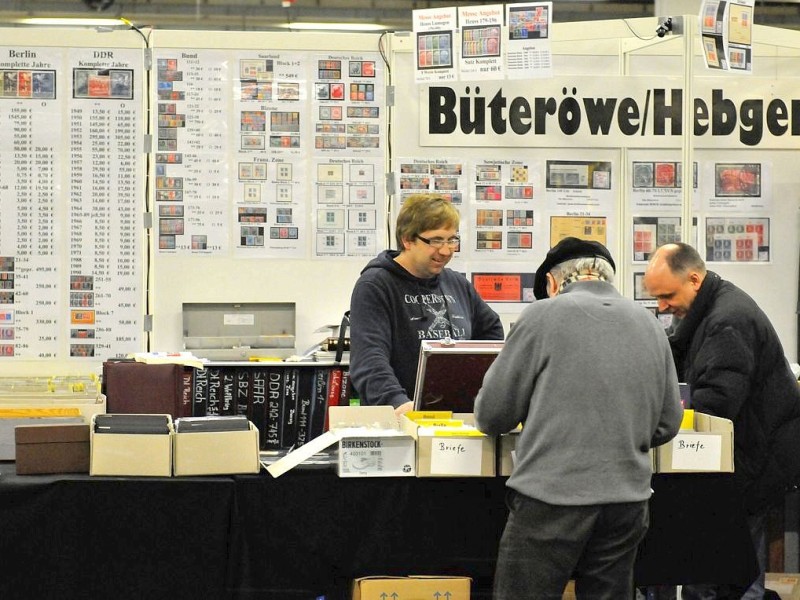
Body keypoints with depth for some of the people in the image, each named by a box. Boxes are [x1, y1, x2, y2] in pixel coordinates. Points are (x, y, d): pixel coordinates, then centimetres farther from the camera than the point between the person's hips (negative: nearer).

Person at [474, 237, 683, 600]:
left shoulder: (543, 316, -3)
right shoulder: (649, 325, 11)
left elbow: (492, 416, 0)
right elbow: (667, 424, 14)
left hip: (552, 496, -5)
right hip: (628, 500, 5)